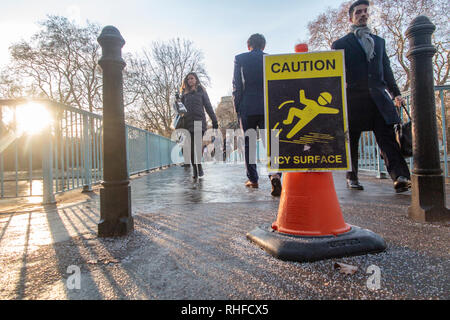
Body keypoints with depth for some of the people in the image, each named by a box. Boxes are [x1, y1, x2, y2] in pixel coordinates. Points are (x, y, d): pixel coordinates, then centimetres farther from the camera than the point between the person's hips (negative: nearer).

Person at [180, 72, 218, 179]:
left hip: (199, 121, -3)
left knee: (198, 144, -13)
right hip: (188, 121, 3)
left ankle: (199, 166, -6)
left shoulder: (201, 91, 11)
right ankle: (195, 169, 6)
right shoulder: (185, 92, 19)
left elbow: (208, 106, 7)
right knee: (192, 146, 1)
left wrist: (214, 120, 1)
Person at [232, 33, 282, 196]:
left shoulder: (240, 58, 5)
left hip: (247, 107, -1)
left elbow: (237, 86, 1)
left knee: (249, 144, 8)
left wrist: (237, 108, 6)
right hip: (268, 108, 1)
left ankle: (253, 179, 13)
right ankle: (275, 174, -24)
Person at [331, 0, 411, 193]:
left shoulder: (379, 41, 24)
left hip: (379, 98, 3)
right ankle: (352, 177, 14)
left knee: (388, 137, -10)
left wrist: (396, 93, 18)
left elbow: (386, 69, 24)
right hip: (353, 99, -3)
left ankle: (400, 177, -17)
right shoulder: (340, 44, 11)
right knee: (351, 141, 2)